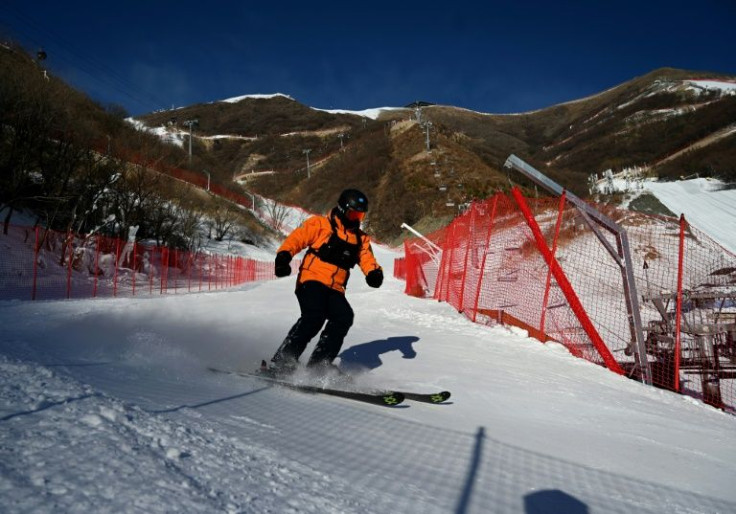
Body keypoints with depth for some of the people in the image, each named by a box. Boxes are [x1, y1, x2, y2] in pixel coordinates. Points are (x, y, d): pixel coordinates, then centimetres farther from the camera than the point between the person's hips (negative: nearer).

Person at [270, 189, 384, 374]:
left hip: (335, 289, 5)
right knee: (314, 317, -26)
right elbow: (297, 238, -4)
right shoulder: (320, 224, 3)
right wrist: (283, 255, -23)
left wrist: (375, 273, -14)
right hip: (312, 280, -5)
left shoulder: (361, 239, 20)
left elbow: (367, 260, 10)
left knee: (344, 317, -19)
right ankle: (282, 360, -19)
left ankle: (319, 363, -9)